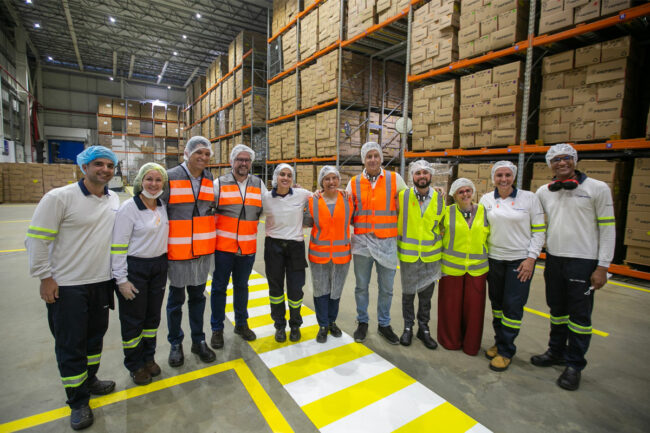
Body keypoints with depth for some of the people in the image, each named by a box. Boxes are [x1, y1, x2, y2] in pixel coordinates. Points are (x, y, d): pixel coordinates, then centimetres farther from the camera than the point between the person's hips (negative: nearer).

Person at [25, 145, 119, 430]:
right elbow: (37, 239, -11)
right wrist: (45, 277, -12)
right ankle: (78, 402, 25)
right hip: (66, 285, -5)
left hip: (101, 282, 5)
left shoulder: (114, 200, 3)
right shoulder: (59, 198, -13)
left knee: (95, 335, 19)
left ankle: (89, 380, 41)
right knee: (70, 344, 7)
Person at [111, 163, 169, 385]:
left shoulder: (163, 206, 3)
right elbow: (118, 246, -13)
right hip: (134, 269, -5)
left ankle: (148, 357, 35)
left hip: (159, 267, 5)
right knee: (133, 319, 9)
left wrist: (165, 266, 11)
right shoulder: (129, 208, -13)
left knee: (153, 316, 16)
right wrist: (121, 279, -13)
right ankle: (135, 365, 28)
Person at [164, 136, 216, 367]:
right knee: (176, 299, 12)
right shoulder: (170, 177, -8)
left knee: (197, 296, 16)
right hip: (177, 251, -3)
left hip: (203, 251, 4)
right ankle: (176, 343, 31)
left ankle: (198, 340, 31)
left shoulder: (210, 179, 5)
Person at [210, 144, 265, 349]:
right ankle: (217, 329, 25)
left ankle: (241, 324, 34)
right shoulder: (219, 184, 0)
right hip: (223, 246, -2)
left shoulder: (259, 184, 8)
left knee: (242, 286, 16)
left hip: (248, 247, 2)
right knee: (219, 287, 8)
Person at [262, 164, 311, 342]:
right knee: (275, 286, 11)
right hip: (273, 246, 1)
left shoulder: (302, 194, -3)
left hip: (296, 246, 0)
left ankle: (295, 325, 29)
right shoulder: (266, 197, -2)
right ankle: (279, 325, 32)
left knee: (295, 288, 3)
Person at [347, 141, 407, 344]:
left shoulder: (395, 179, 1)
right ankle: (362, 323, 31)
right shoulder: (354, 182, 4)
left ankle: (384, 325, 31)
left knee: (386, 288, 11)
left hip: (387, 242, 0)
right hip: (362, 241, 1)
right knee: (361, 286, 12)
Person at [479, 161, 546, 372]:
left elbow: (539, 231, -2)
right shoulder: (486, 199, 3)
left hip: (520, 260, -3)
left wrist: (531, 259, -9)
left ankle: (505, 350, 12)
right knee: (496, 302, 12)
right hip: (494, 259, 3)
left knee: (513, 305, -1)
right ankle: (499, 342, 28)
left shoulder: (529, 198, -4)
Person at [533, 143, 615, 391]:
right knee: (557, 310, 16)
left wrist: (602, 266, -10)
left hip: (583, 261, -4)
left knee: (579, 315, 4)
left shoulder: (597, 188, -6)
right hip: (554, 259, 4)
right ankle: (556, 352, 33)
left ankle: (574, 365, 20)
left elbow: (608, 228, -7)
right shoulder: (543, 192, 6)